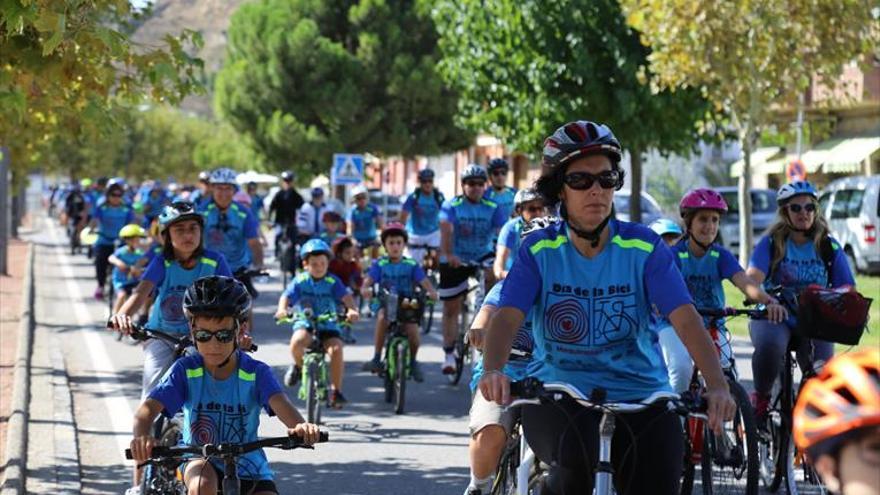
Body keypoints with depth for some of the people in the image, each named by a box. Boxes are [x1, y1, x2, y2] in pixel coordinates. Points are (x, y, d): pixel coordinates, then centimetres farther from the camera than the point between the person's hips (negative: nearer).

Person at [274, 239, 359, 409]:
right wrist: (282, 309, -33)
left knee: (336, 349, -27)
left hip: (328, 325, 0)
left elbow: (346, 297, -13)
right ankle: (299, 366, 3)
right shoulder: (300, 281, 0)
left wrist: (352, 310, -35)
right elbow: (286, 296, -10)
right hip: (305, 323, 0)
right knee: (297, 342, -33)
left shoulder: (332, 282, -1)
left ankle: (336, 391, -14)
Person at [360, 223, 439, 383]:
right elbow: (368, 281, -9)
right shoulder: (379, 264, 3)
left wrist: (431, 292, -28)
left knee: (412, 328, -24)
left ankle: (413, 361, 5)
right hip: (385, 304, -1)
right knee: (382, 318, -34)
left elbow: (424, 281, -6)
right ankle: (377, 358, -25)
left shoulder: (411, 265, 4)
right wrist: (366, 289, -33)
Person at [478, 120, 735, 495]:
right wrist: (493, 371, -35)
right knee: (577, 464, -33)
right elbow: (507, 317, -13)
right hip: (557, 394, -1)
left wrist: (717, 386, -28)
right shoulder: (539, 250, 0)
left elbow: (686, 320, -12)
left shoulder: (643, 247, -2)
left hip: (639, 396, 2)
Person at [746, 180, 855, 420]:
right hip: (772, 316, -2)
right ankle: (761, 396, -9)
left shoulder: (828, 247, 6)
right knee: (769, 343, -36)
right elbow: (752, 278, -16)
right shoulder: (771, 243, 0)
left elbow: (846, 288, 0)